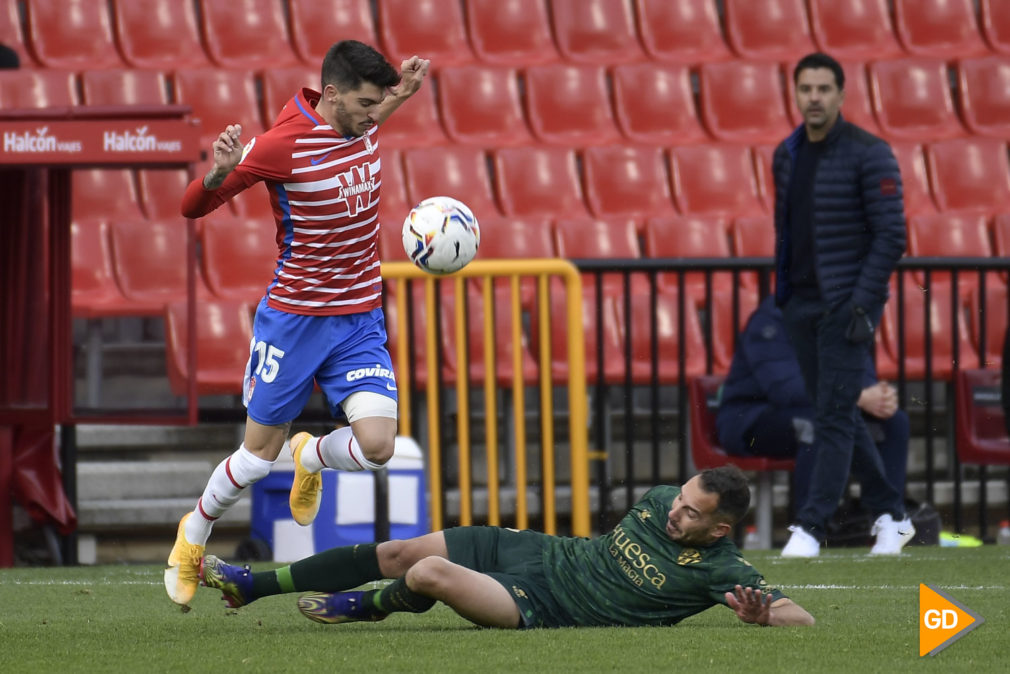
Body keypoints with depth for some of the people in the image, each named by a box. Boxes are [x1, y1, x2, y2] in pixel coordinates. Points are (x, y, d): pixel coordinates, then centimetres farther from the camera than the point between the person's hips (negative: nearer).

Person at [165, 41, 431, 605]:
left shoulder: (361, 127, -2)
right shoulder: (282, 146, -20)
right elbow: (193, 207, -15)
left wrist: (400, 96, 13)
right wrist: (220, 173, -35)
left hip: (361, 320, 4)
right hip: (294, 319, -4)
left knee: (376, 446, -14)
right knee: (259, 457, 6)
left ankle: (311, 458, 22)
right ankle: (194, 534, 36)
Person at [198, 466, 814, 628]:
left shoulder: (719, 569, -17)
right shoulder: (660, 501, 3)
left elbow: (801, 618, -24)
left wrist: (761, 613, -42)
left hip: (545, 607, -7)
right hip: (535, 550, 7)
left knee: (430, 575, -24)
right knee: (395, 554, 3)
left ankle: (365, 607, 14)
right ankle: (250, 586, 18)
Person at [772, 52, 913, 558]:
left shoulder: (869, 154, -10)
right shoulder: (786, 155, 10)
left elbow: (891, 235, -13)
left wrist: (862, 305, -18)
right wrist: (780, 297, 13)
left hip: (847, 303, -7)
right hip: (801, 303, 7)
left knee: (834, 415, -10)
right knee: (836, 414, 10)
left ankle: (811, 527, -14)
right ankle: (891, 516, 20)